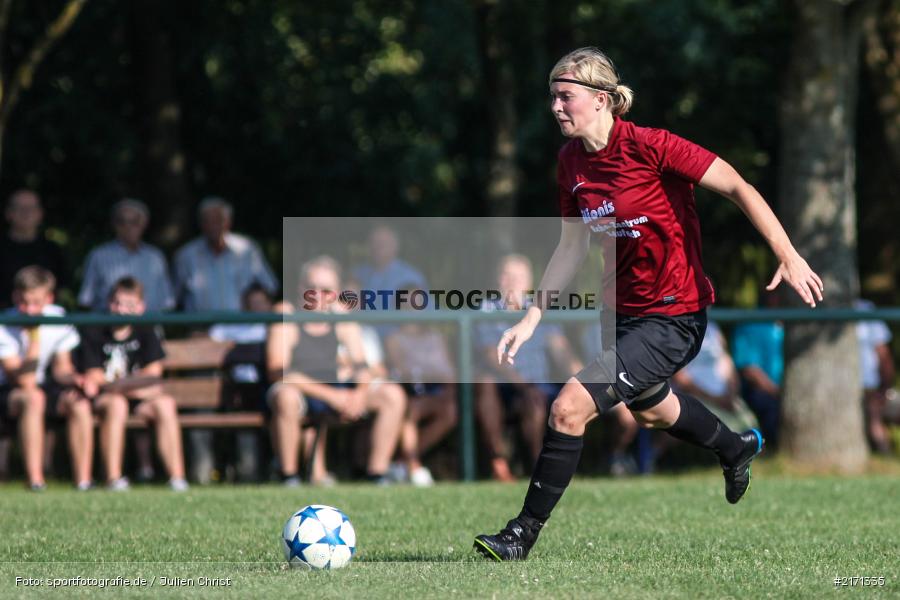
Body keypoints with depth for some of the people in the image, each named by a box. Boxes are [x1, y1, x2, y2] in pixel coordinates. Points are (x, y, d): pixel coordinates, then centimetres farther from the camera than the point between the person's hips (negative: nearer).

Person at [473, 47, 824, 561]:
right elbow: (572, 248, 9)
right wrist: (531, 320, 4)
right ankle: (737, 448, 63)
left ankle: (524, 533, -5)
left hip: (674, 318, -9)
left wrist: (788, 257, -24)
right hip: (625, 310, 9)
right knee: (649, 408, 33)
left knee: (570, 408, -19)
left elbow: (739, 188, -18)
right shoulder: (572, 161, -1)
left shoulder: (649, 147, -22)